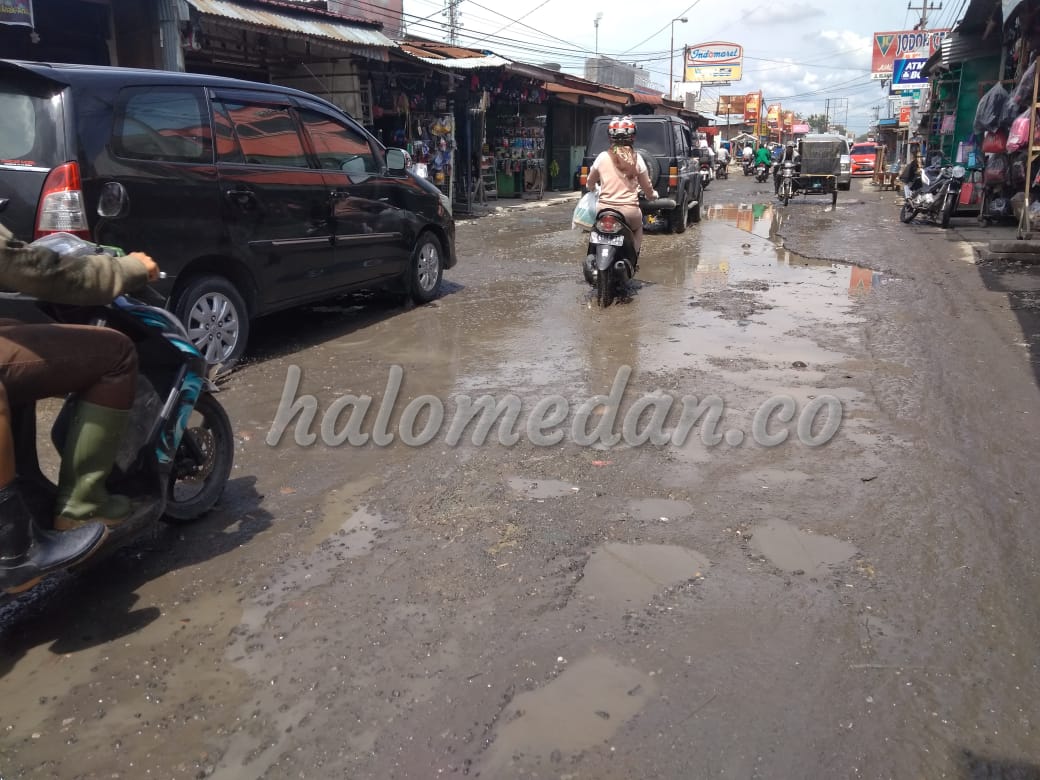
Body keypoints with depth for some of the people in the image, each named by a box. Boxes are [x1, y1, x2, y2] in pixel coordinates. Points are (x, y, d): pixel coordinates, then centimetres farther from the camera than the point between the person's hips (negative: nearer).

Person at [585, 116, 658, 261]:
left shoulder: (603, 157, -1)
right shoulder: (636, 159, -2)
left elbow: (589, 183, 13)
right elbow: (647, 187, 8)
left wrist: (592, 187, 37)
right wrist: (653, 195, 31)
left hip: (605, 209, 0)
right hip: (630, 210, 0)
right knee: (637, 229, 30)